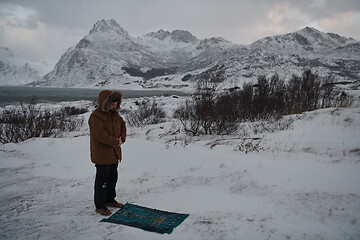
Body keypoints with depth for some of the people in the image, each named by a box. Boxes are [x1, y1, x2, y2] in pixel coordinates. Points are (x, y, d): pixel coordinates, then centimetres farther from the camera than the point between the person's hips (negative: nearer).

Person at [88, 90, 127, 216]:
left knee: (113, 177, 20)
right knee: (102, 180, 2)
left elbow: (122, 125, 15)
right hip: (102, 155, -9)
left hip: (114, 153, 9)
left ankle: (110, 199, 37)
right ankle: (100, 206, 16)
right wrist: (116, 142, -21)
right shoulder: (95, 116, -21)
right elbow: (100, 135, -28)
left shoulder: (114, 113, 6)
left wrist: (122, 138, -3)